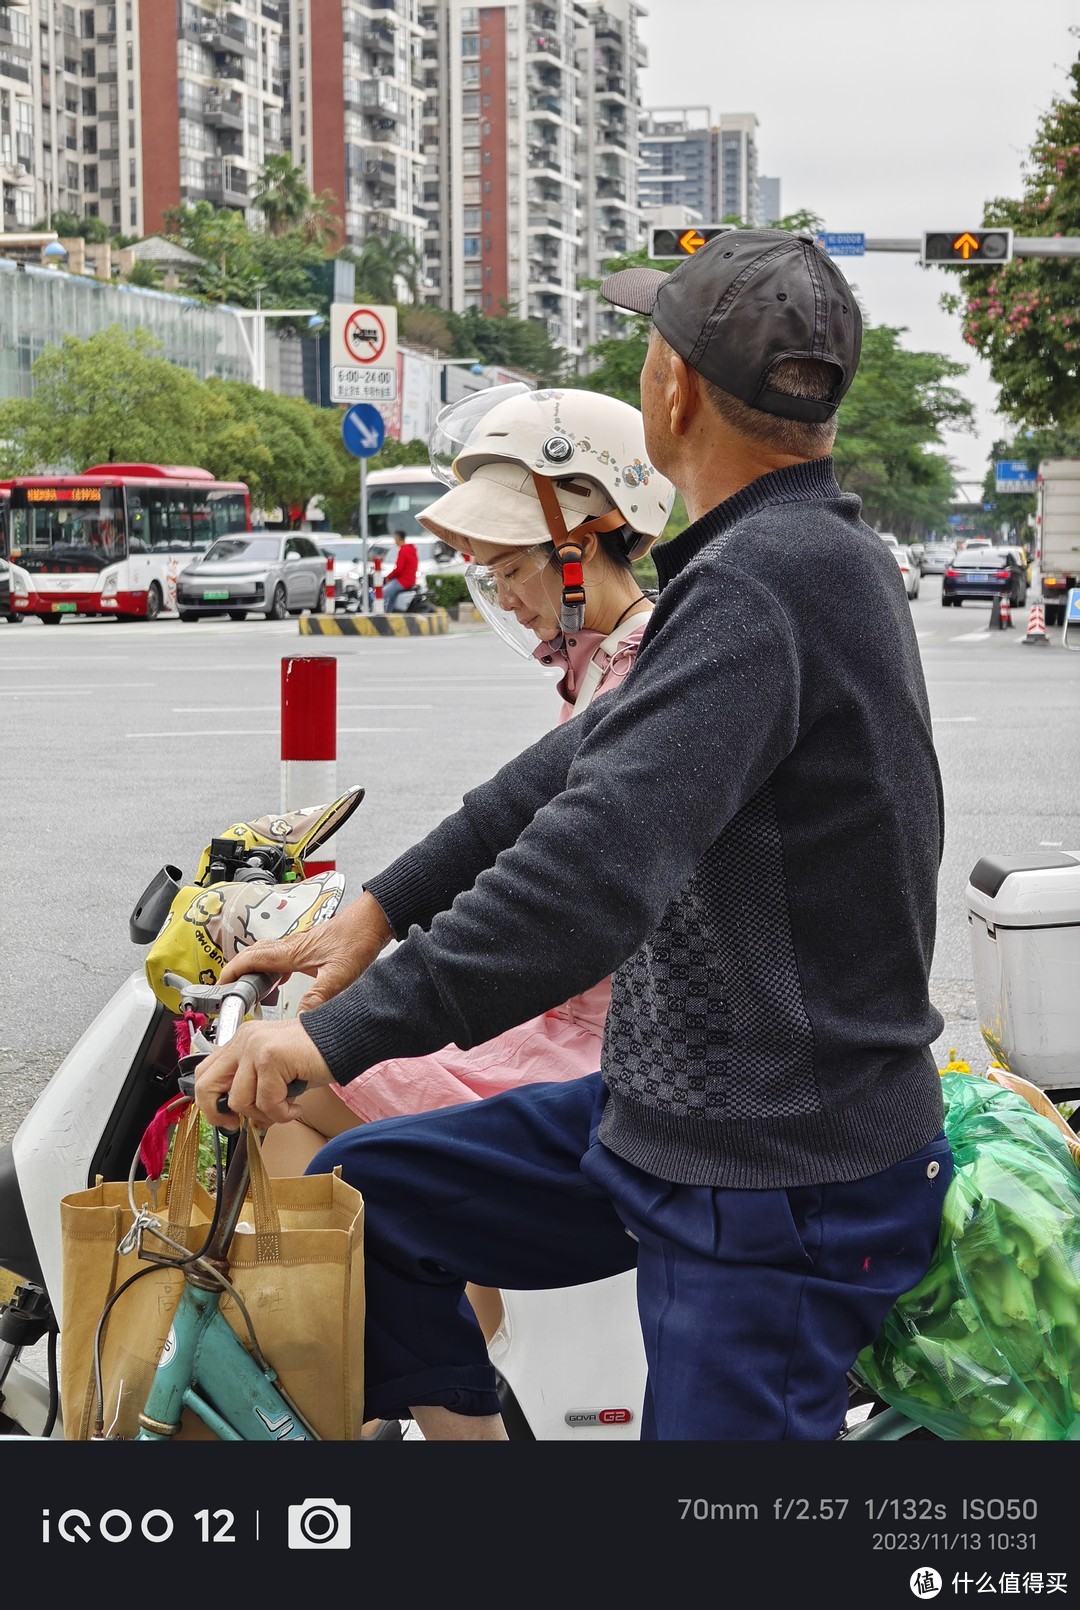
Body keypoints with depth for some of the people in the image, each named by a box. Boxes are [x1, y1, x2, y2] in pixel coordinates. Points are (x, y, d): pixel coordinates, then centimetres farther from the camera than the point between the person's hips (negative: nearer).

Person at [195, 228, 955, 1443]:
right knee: (355, 1196, 11)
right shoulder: (808, 551, 9)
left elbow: (599, 863, -35)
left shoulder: (763, 582, -24)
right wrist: (384, 907, 10)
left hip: (782, 1185, -10)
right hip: (665, 1114, 10)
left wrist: (346, 1031, -33)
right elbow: (594, 755, 14)